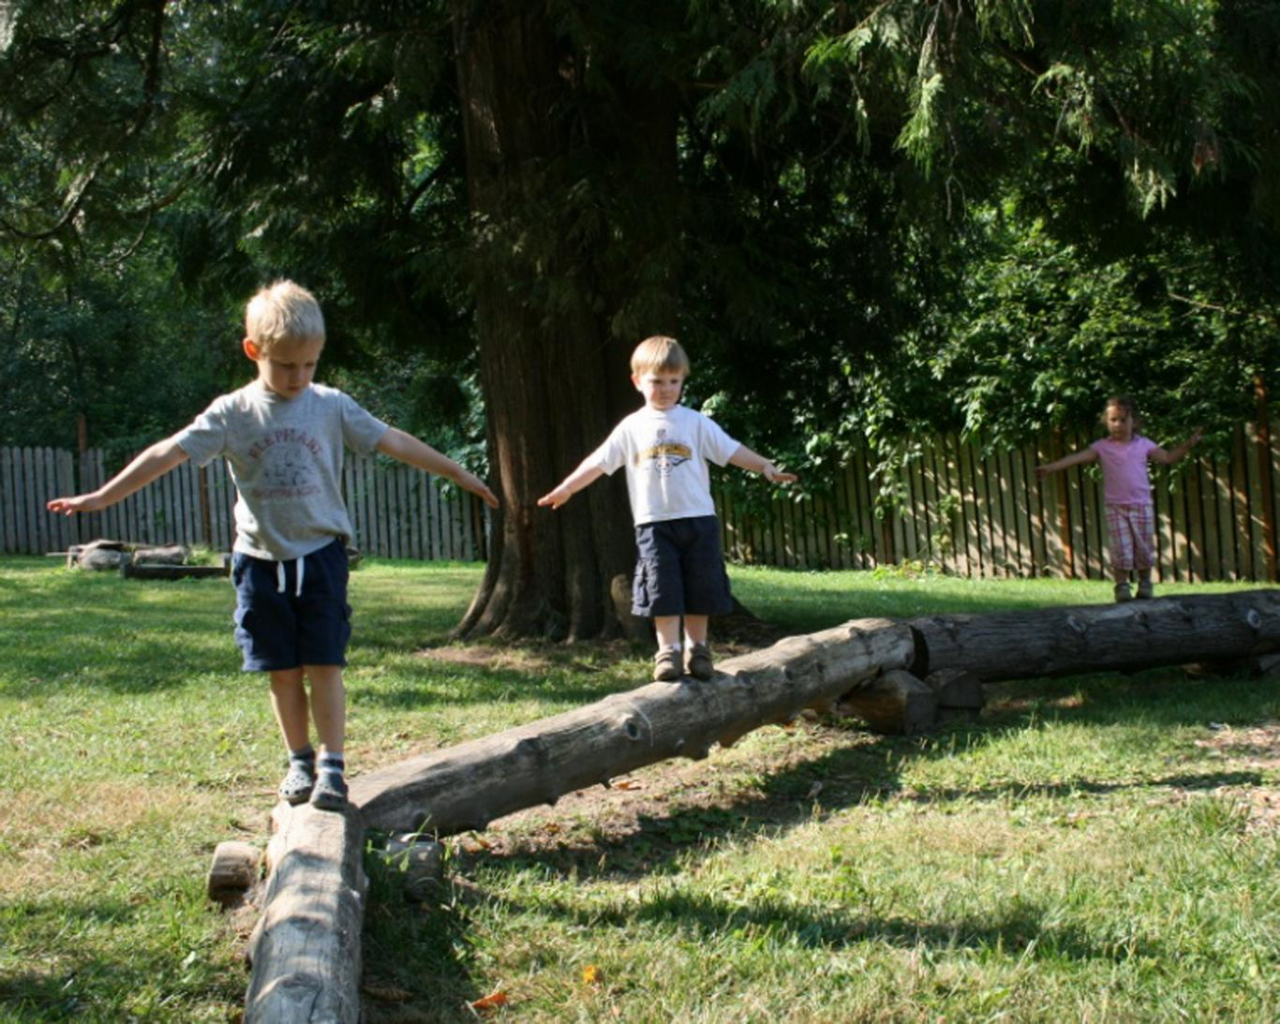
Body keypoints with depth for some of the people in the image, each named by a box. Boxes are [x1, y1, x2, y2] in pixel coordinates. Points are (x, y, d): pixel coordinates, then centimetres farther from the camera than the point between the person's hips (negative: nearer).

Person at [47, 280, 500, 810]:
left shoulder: (331, 407, -2)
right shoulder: (232, 413, -3)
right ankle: (300, 760, 21)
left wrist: (459, 474, 6)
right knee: (283, 670, 7)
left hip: (320, 553, -1)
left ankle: (332, 766, 1)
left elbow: (394, 442, 3)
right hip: (261, 558, 1)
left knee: (324, 663, -4)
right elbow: (170, 453, -6)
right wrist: (101, 497, -9)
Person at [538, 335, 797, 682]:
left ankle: (697, 648, 16)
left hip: (698, 519, 0)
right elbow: (599, 462, 9)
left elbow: (731, 451, -2)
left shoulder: (696, 422, 3)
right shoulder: (632, 428, 6)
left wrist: (766, 467, -14)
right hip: (654, 523, 0)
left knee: (700, 588, 5)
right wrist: (565, 489, 5)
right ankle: (668, 650, 4)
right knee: (662, 589, -2)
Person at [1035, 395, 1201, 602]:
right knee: (1121, 550, -6)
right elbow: (1077, 457, -8)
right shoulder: (1102, 447, 0)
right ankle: (1122, 586, 3)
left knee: (1144, 548, 6)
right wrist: (1050, 467, -18)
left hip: (1141, 505, 2)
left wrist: (1187, 446, -2)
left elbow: (1167, 458, 10)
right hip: (1115, 507, -1)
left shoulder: (1143, 444, 6)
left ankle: (1145, 584, 22)